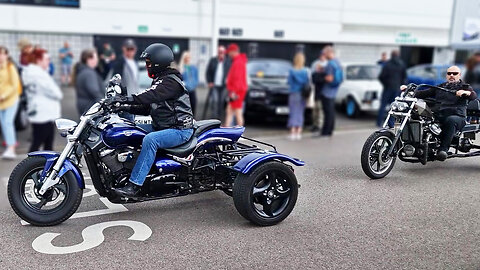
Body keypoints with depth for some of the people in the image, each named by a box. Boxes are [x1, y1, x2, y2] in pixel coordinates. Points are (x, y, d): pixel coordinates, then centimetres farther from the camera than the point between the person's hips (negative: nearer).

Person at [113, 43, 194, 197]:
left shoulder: (171, 81, -13)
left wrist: (129, 99, -37)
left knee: (150, 139, -34)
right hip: (161, 127, 10)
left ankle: (135, 186, -33)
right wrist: (127, 108, 6)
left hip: (180, 130, -10)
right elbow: (148, 107, 19)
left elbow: (153, 95, -31)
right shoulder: (159, 80, 19)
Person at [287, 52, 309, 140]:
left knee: (293, 113, 2)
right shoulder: (305, 71, -4)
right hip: (302, 94, 1)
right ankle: (298, 133, 8)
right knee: (300, 113, 9)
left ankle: (293, 133, -4)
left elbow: (289, 82, -3)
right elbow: (307, 82, 1)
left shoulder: (292, 71, -9)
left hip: (293, 94, -1)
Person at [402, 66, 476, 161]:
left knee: (451, 120, -40)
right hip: (438, 116, 3)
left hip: (457, 116, -3)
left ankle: (443, 149, -45)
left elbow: (474, 95, -4)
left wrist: (466, 92, -28)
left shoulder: (465, 87, 17)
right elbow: (423, 94, 20)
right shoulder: (439, 87, 28)